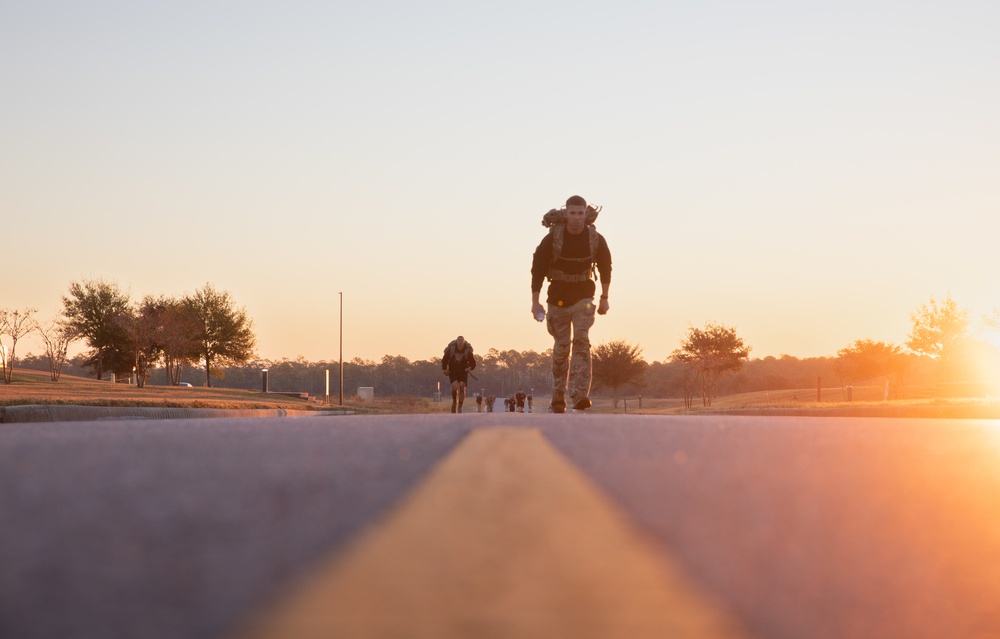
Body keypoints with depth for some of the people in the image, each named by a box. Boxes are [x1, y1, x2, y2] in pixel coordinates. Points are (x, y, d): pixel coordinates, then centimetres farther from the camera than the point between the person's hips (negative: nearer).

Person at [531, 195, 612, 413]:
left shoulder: (596, 239, -9)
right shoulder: (552, 238, -14)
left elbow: (605, 267, 8)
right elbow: (537, 269, -7)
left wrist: (604, 298, 9)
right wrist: (535, 302, -9)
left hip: (583, 296, 0)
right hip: (558, 296, 0)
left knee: (581, 341, -17)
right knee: (561, 347, 5)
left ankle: (580, 395, -23)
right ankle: (558, 396, 19)